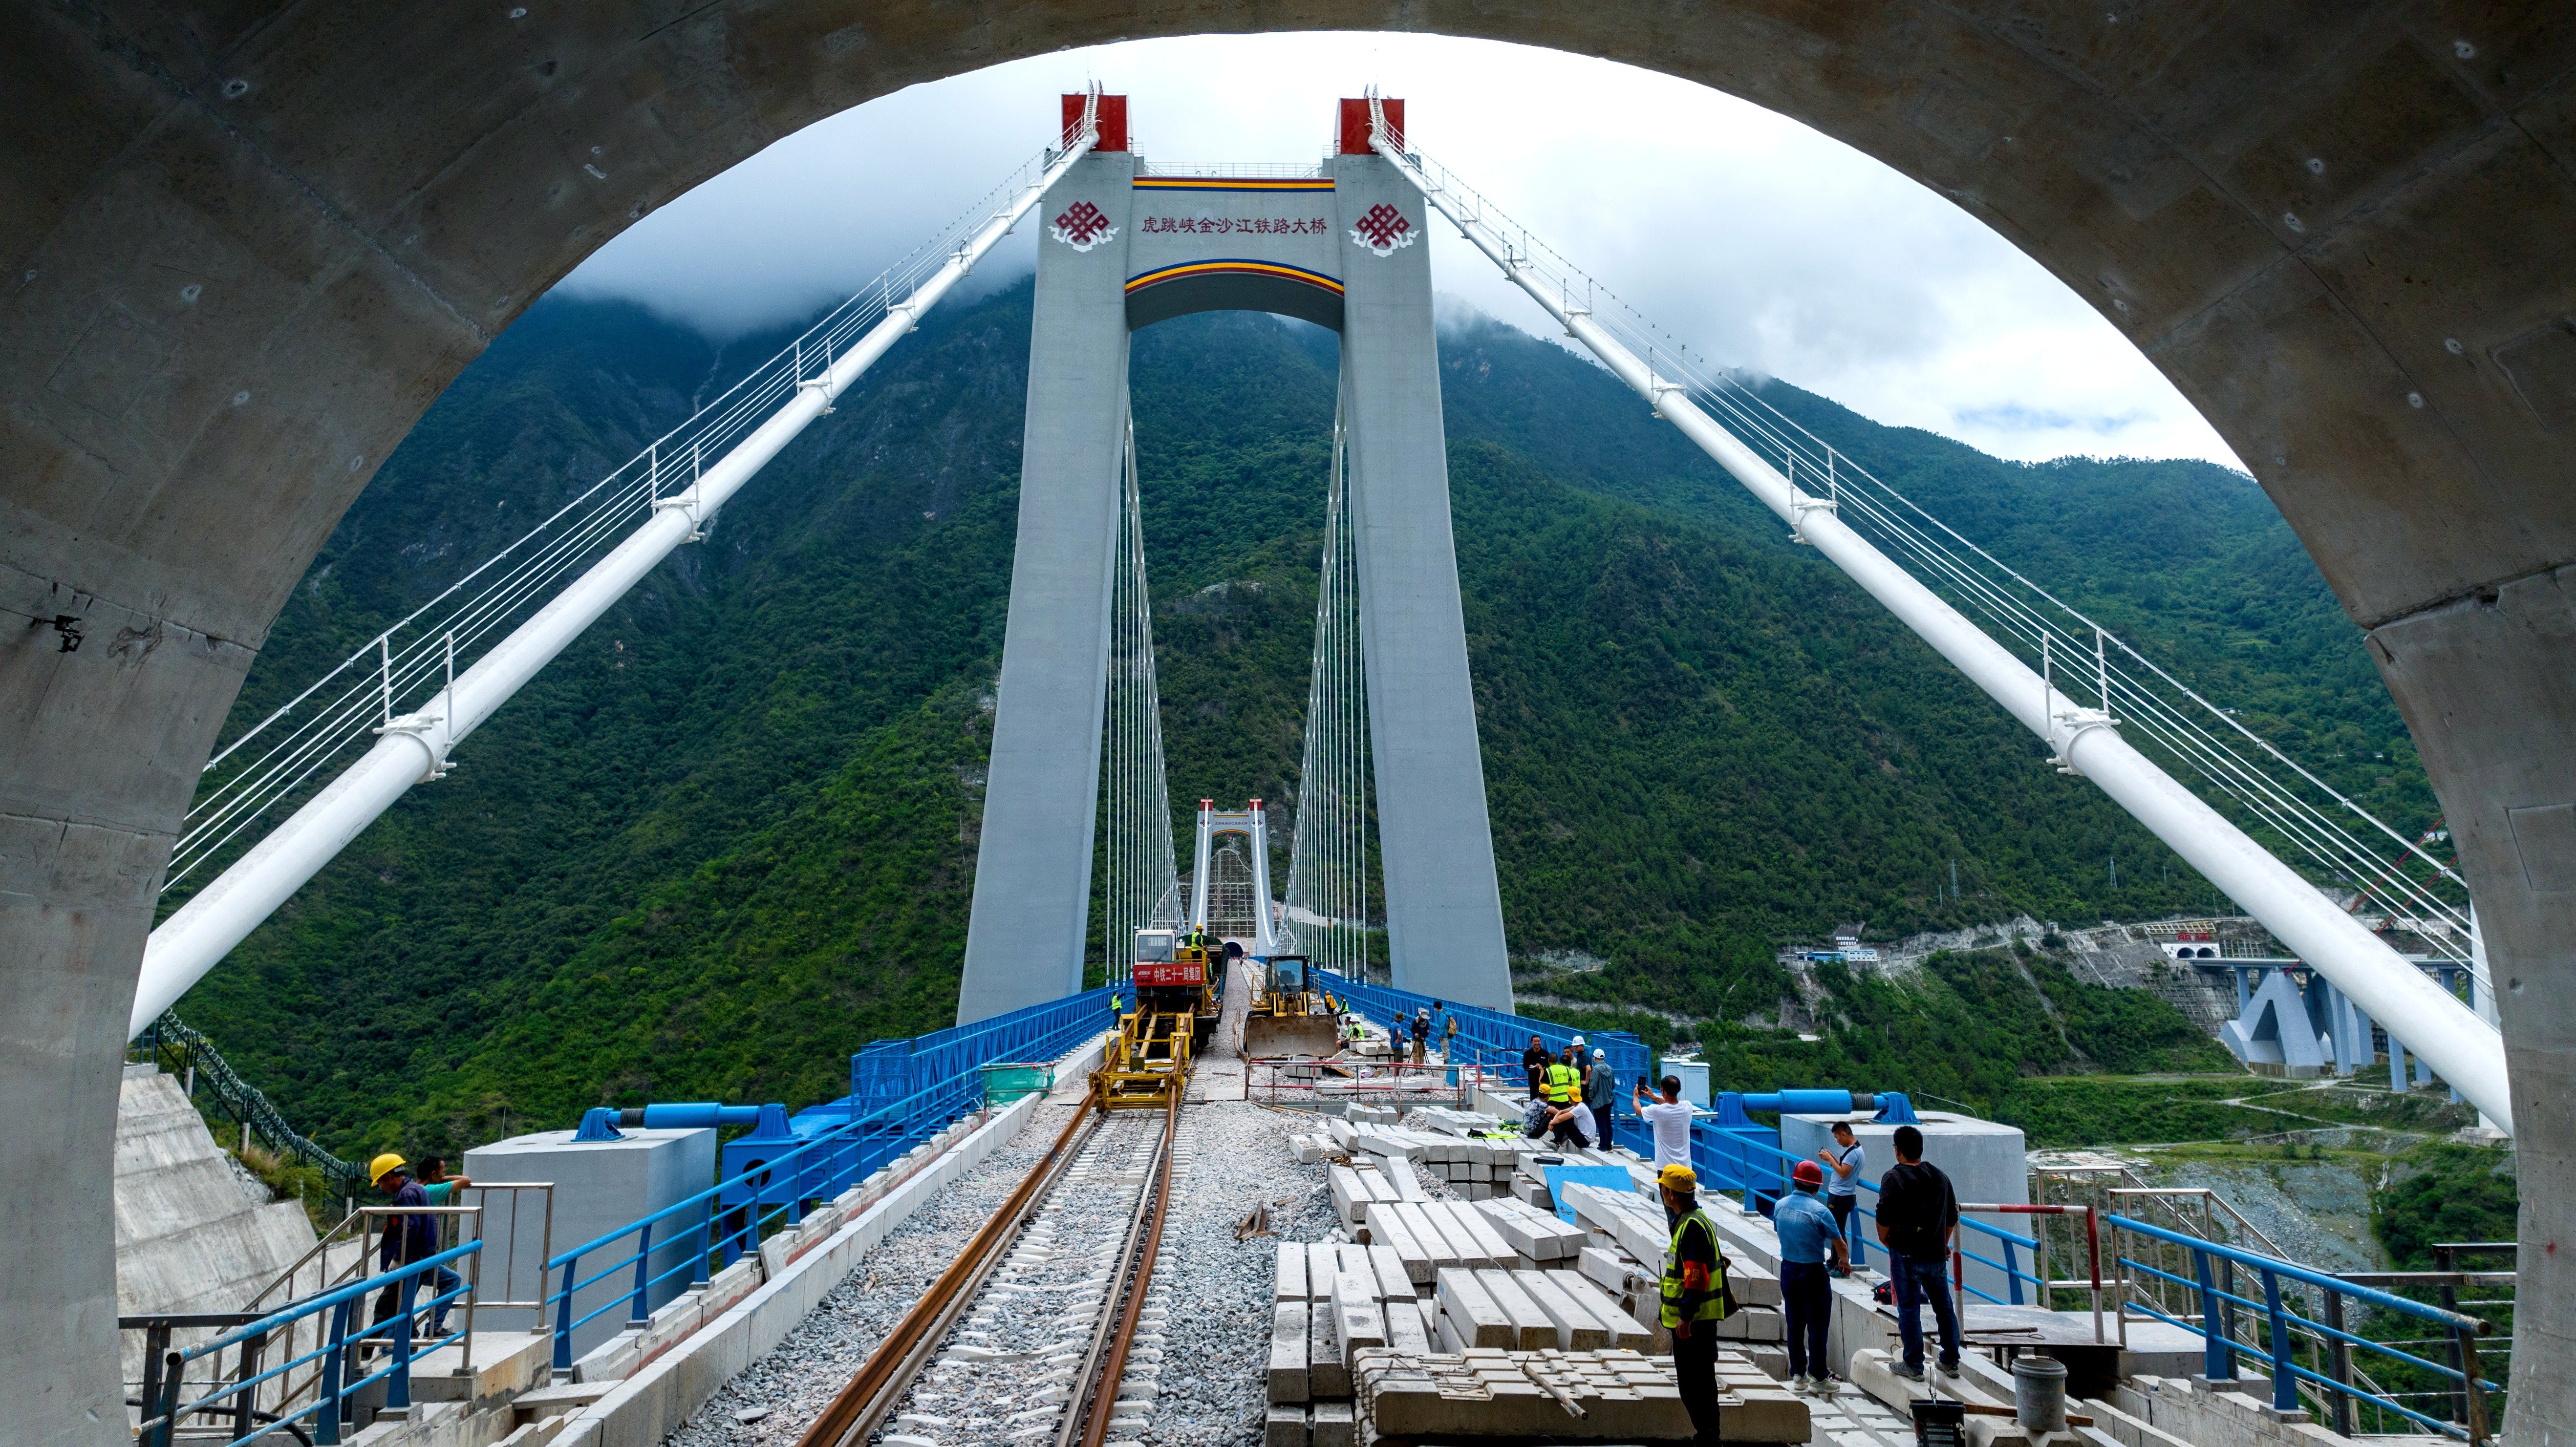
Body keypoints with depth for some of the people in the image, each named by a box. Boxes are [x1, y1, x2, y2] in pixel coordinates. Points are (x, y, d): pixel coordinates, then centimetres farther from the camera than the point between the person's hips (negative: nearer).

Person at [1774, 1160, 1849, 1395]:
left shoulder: (1780, 1207, -1)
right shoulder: (1819, 1211, -18)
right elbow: (1841, 1246, -11)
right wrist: (1845, 1261, 11)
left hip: (1788, 1270, 5)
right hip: (1813, 1273, -5)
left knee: (1795, 1325, 13)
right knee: (1817, 1327, 6)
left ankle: (1798, 1376, 19)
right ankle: (1818, 1377, 11)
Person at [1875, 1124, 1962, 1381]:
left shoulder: (1893, 1177, -11)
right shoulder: (1940, 1176, 7)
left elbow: (1884, 1218, -16)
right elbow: (1952, 1217, 14)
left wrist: (1885, 1239, 2)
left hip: (1906, 1255, -5)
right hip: (1936, 1255, 5)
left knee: (1909, 1310, 1)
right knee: (1944, 1308, 15)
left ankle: (1914, 1366, 6)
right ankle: (1951, 1362, 23)